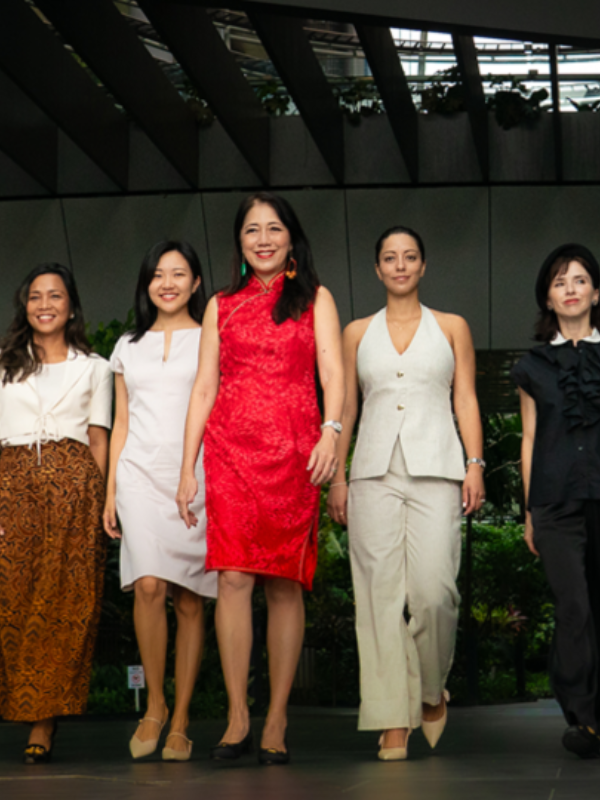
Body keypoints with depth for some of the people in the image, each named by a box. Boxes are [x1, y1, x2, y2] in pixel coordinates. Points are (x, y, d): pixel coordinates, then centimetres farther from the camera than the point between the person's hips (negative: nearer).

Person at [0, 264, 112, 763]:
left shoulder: (94, 369, 17)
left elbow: (99, 440, 11)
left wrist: (99, 501, -1)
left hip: (73, 484, -1)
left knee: (65, 600, -8)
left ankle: (45, 722, -7)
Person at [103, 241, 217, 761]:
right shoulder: (129, 347, 19)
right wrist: (111, 491, 12)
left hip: (198, 477, -1)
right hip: (141, 473, 2)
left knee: (189, 598, -2)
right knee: (149, 585, -18)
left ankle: (181, 721, 4)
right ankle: (154, 705, -4)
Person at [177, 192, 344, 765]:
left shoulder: (315, 298, 14)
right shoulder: (221, 306, 18)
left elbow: (333, 372, 2)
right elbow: (204, 387, 14)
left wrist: (331, 432, -17)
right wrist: (188, 467, 6)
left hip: (293, 449, -1)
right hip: (230, 448, 1)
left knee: (285, 582, -2)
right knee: (233, 576, -10)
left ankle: (276, 721, 1)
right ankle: (237, 718, -8)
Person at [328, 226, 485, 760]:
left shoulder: (452, 328, 12)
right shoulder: (358, 333, 14)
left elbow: (466, 400, 8)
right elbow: (345, 406, 13)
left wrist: (475, 465, -3)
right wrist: (337, 476, 5)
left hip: (434, 468, -1)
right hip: (375, 471, 1)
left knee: (433, 589, -14)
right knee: (381, 591, -5)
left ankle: (433, 690, 13)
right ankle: (394, 720, -1)